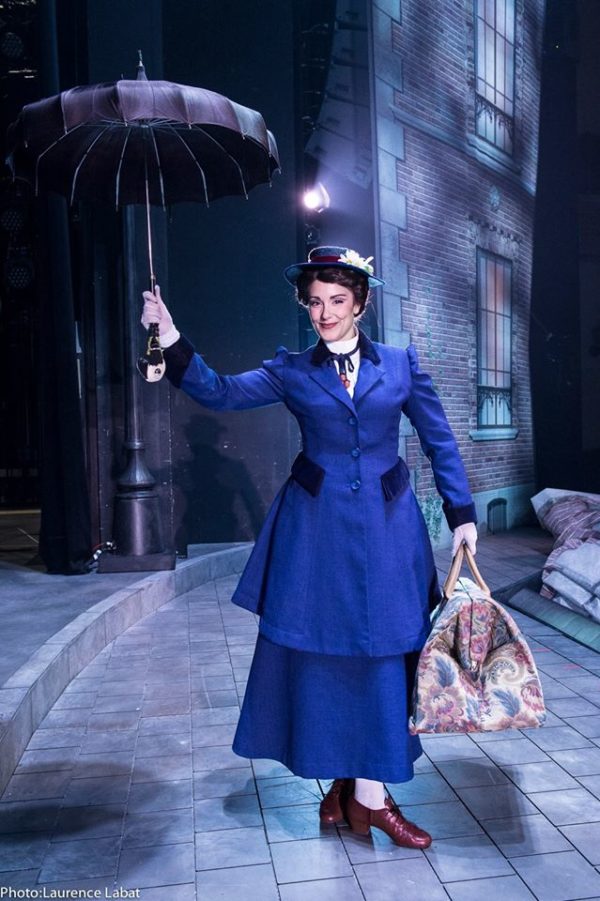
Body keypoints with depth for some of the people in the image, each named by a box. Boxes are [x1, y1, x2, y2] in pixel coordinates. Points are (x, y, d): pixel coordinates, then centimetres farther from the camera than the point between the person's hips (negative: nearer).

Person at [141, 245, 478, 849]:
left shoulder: (402, 363, 5)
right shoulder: (291, 371, 5)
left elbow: (439, 442, 8)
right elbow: (220, 393, -4)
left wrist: (461, 515, 5)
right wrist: (172, 340, -17)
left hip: (386, 528, 0)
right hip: (316, 530, 0)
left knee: (383, 651, 2)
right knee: (323, 650, 5)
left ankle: (367, 793, 16)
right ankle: (345, 783, 23)